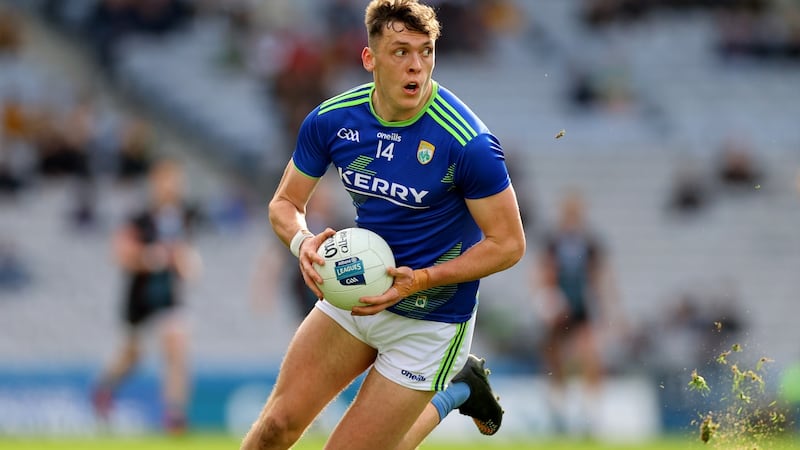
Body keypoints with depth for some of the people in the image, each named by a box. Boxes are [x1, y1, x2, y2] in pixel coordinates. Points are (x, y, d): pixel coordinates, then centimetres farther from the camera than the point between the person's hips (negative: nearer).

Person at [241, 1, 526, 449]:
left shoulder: (467, 142, -24)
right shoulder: (331, 120, -9)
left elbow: (508, 243, -16)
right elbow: (285, 203, 4)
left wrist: (421, 280, -26)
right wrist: (303, 241, -19)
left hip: (430, 321, -5)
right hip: (356, 294, 5)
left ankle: (455, 392, 23)